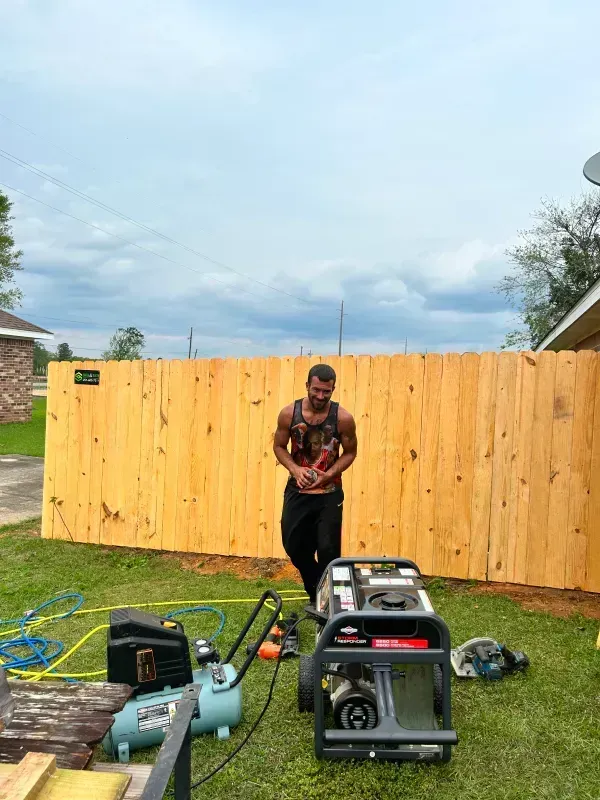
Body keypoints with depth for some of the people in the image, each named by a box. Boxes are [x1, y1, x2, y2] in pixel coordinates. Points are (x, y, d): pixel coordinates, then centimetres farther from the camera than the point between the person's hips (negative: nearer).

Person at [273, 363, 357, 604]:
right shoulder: (289, 413, -10)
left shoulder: (343, 418, -15)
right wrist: (295, 469, -15)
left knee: (328, 550, -2)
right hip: (296, 491, 3)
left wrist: (329, 474, -17)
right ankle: (316, 595, 34)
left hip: (330, 493, -2)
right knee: (294, 546, 11)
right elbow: (279, 446, 3)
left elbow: (350, 452, -1)